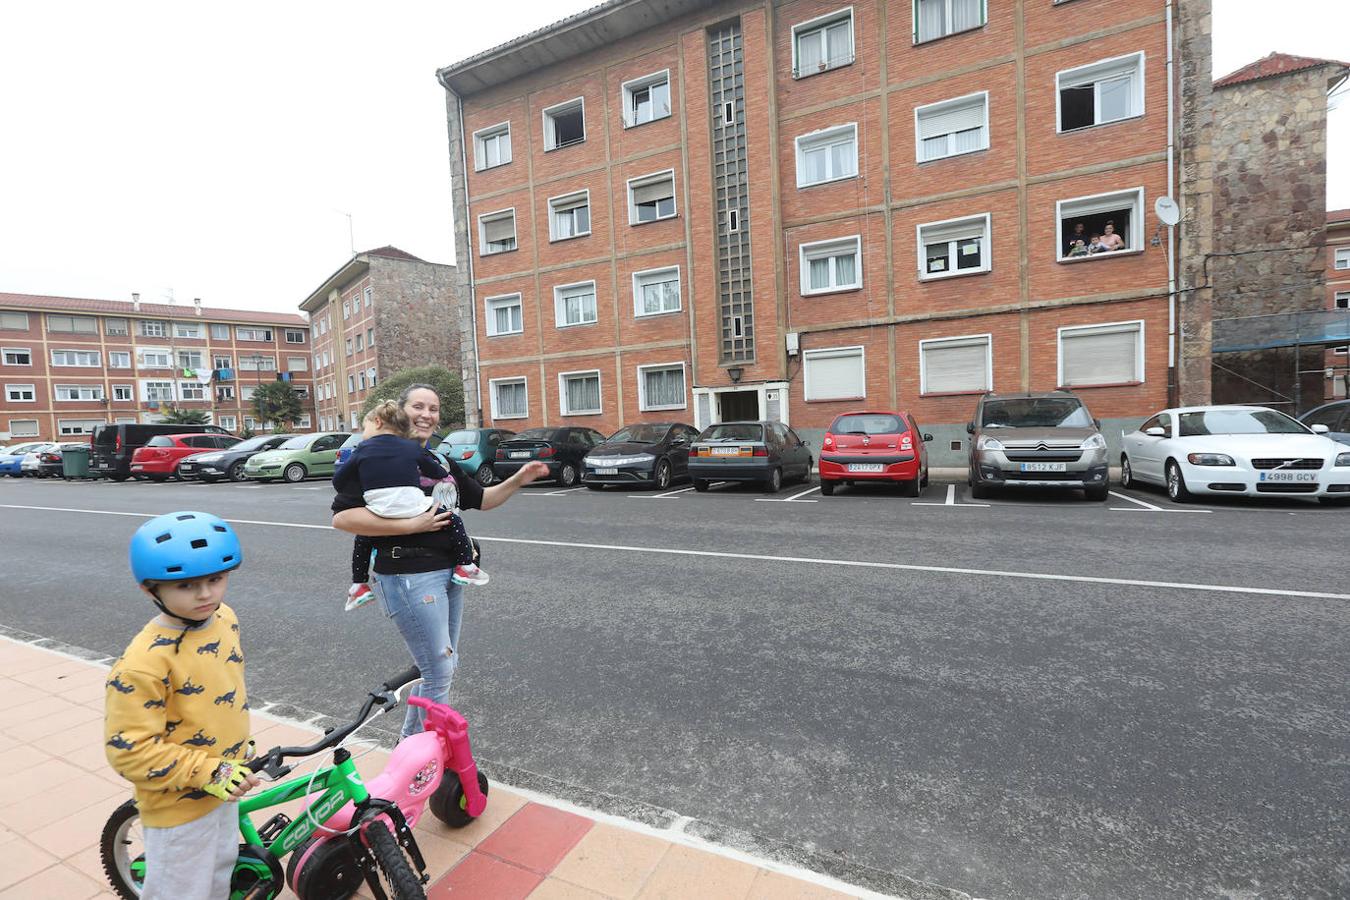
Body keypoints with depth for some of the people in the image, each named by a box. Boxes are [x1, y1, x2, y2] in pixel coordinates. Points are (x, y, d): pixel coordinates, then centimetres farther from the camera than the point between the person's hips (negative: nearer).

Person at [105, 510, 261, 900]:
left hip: (223, 785, 7)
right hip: (179, 804, -7)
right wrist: (208, 772, -26)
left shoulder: (225, 618, -7)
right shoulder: (144, 661, -31)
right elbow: (130, 750, -25)